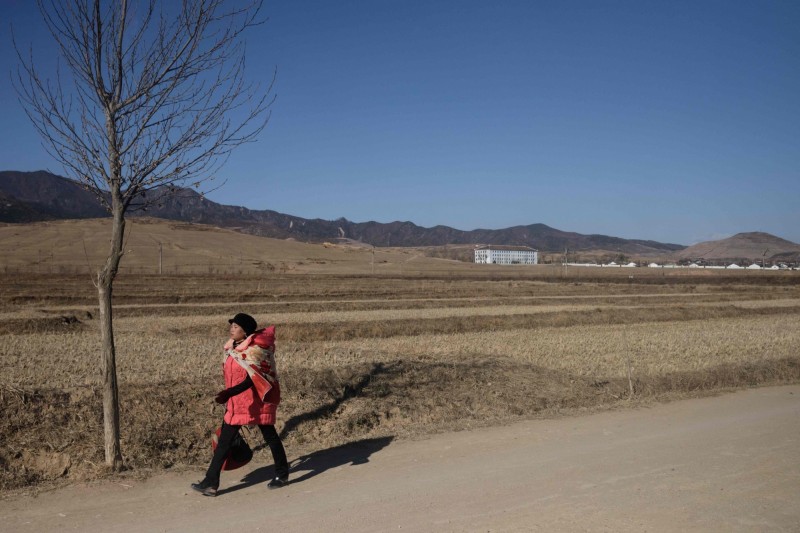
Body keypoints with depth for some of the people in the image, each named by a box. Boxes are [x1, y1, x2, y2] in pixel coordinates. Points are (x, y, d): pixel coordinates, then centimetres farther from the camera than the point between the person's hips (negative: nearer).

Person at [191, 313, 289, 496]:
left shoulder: (256, 350, -18)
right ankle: (211, 482, 11)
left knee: (269, 435, 7)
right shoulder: (233, 347, 5)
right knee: (224, 439, 6)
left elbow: (251, 380, -22)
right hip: (237, 402, 8)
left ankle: (282, 475, 23)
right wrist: (228, 398, 19)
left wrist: (228, 393, -27)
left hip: (257, 400, -8)